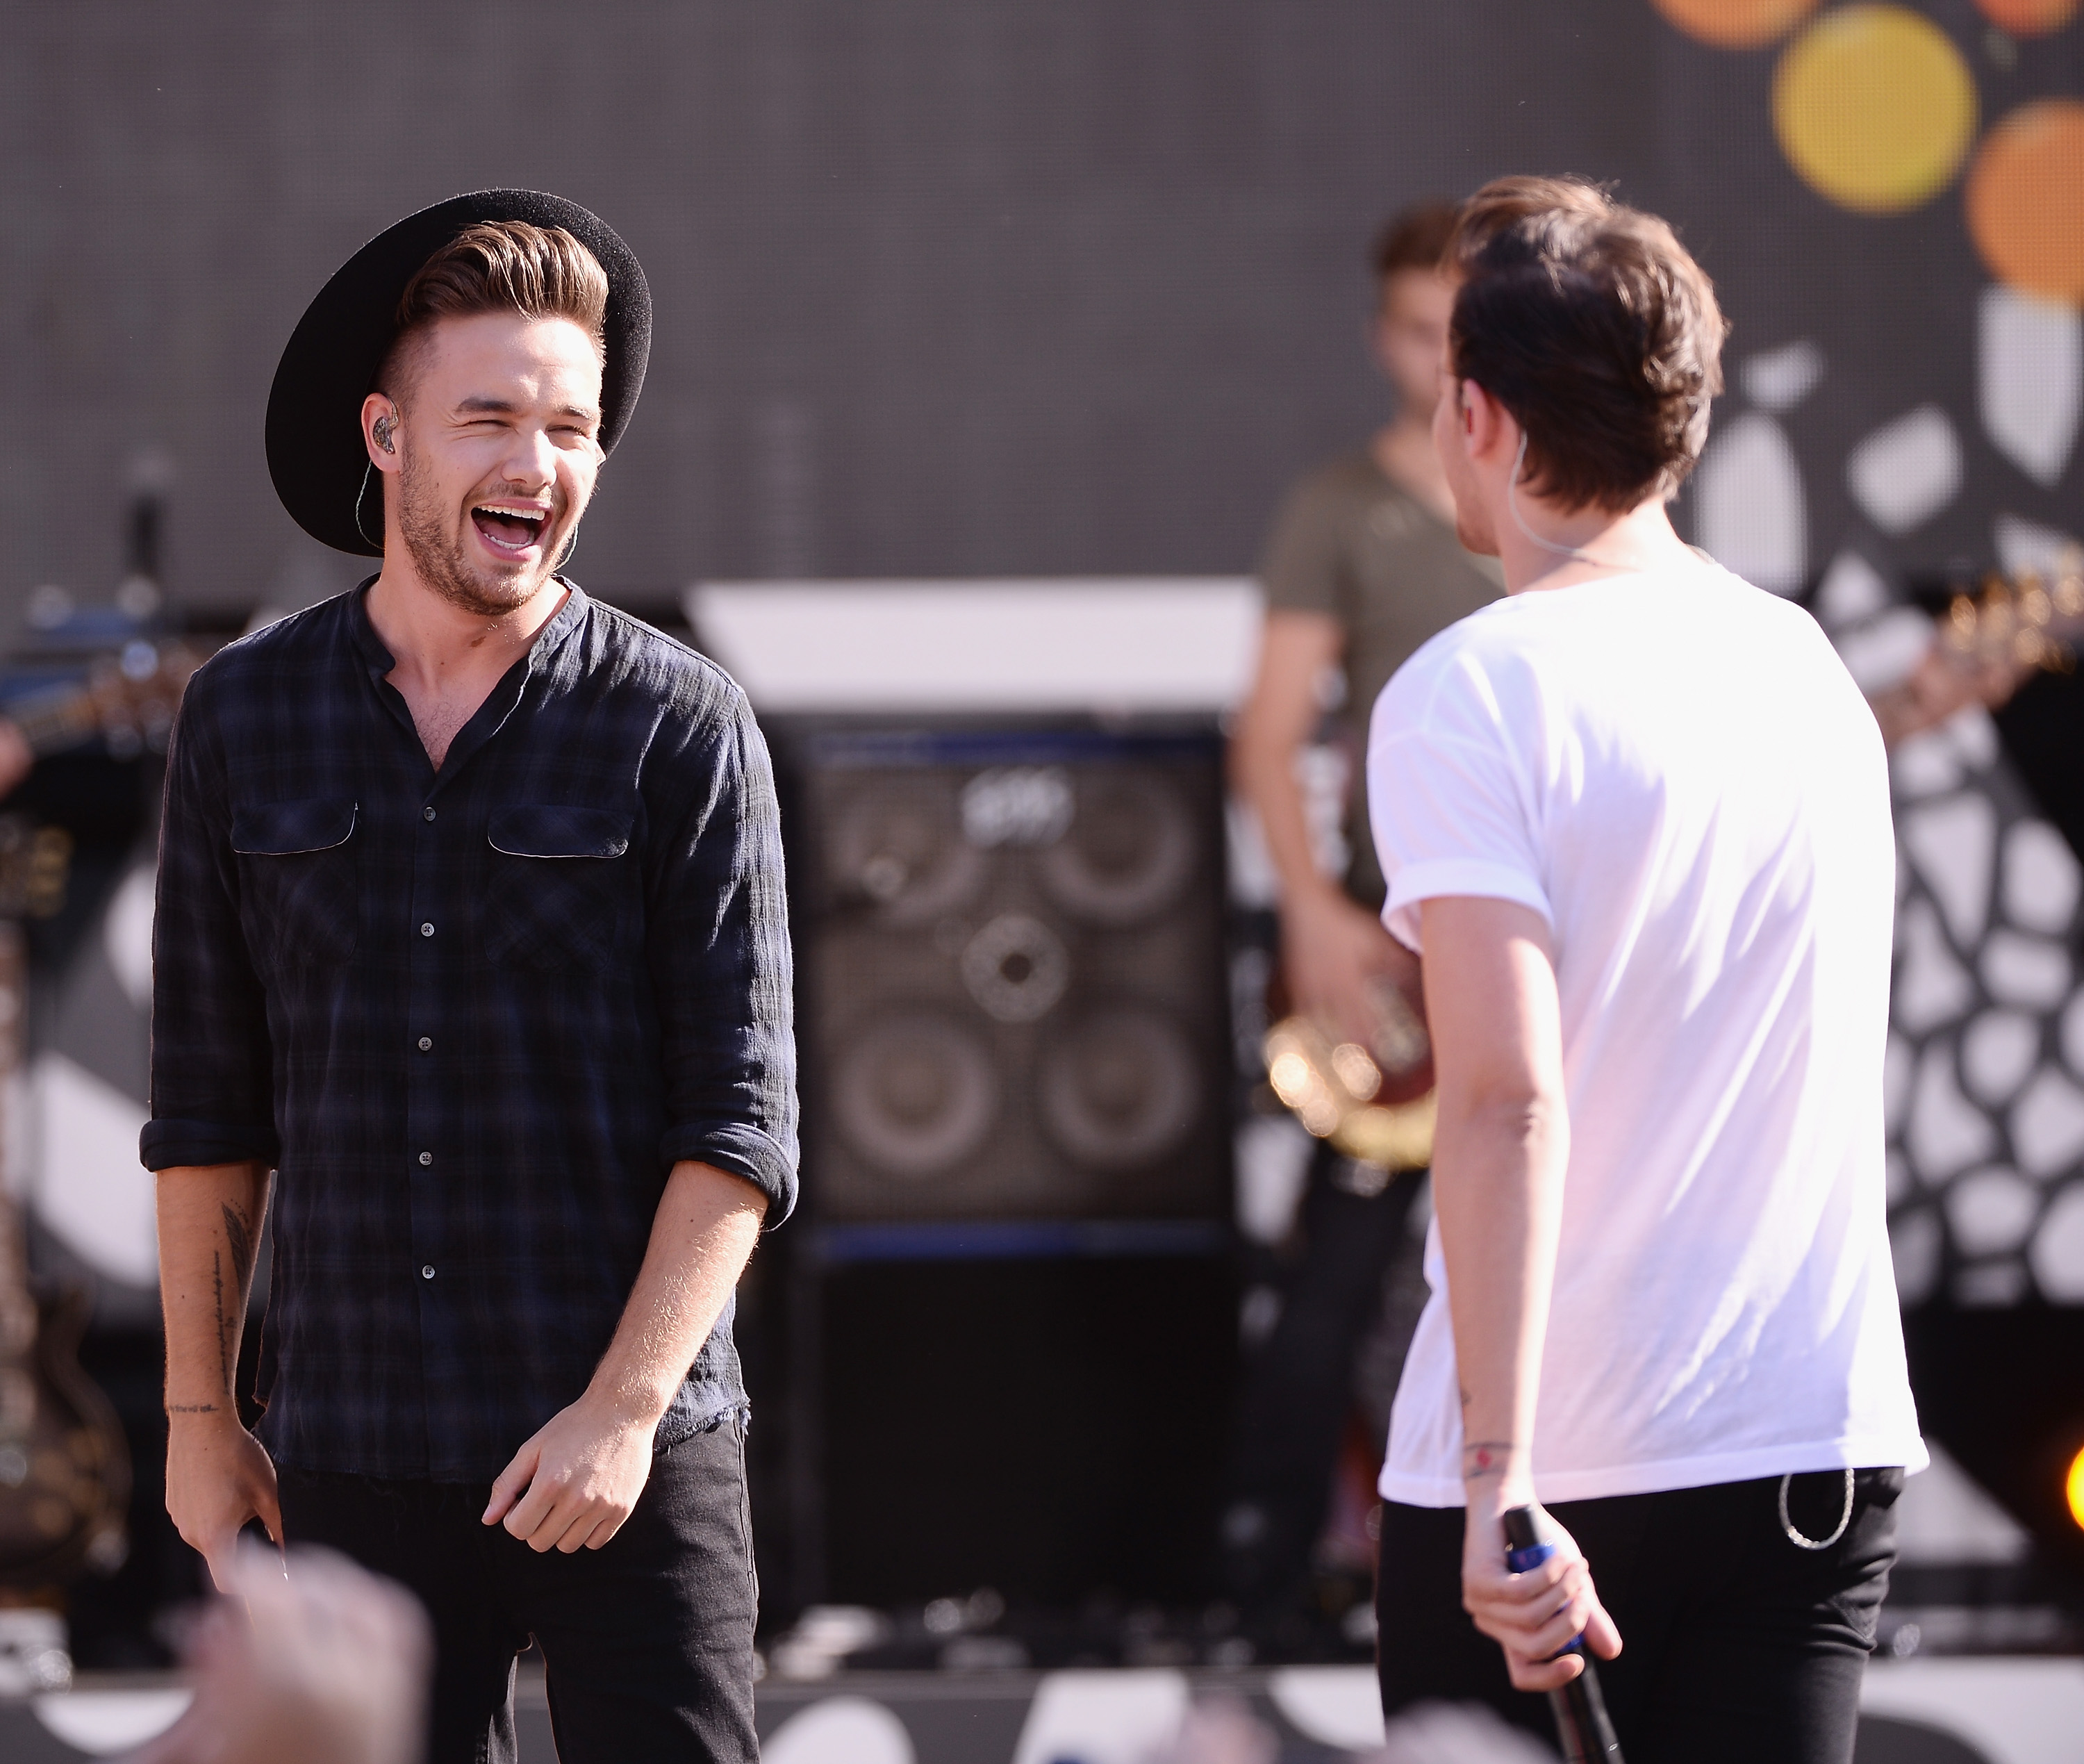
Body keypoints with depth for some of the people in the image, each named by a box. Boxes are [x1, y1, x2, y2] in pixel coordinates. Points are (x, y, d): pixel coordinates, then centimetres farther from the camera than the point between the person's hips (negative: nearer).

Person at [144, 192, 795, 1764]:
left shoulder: (681, 728, -3)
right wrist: (198, 1411, 9)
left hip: (630, 1456, -2)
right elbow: (210, 1104, 12)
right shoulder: (246, 718, 7)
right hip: (358, 1456, 3)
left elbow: (741, 1119, -6)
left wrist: (624, 1410, -15)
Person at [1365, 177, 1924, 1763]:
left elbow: (1509, 1103, -21)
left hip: (1542, 1467, -5)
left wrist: (1501, 1483, -25)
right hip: (1828, 1459, 5)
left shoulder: (1474, 693, -11)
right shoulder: (1813, 668, 10)